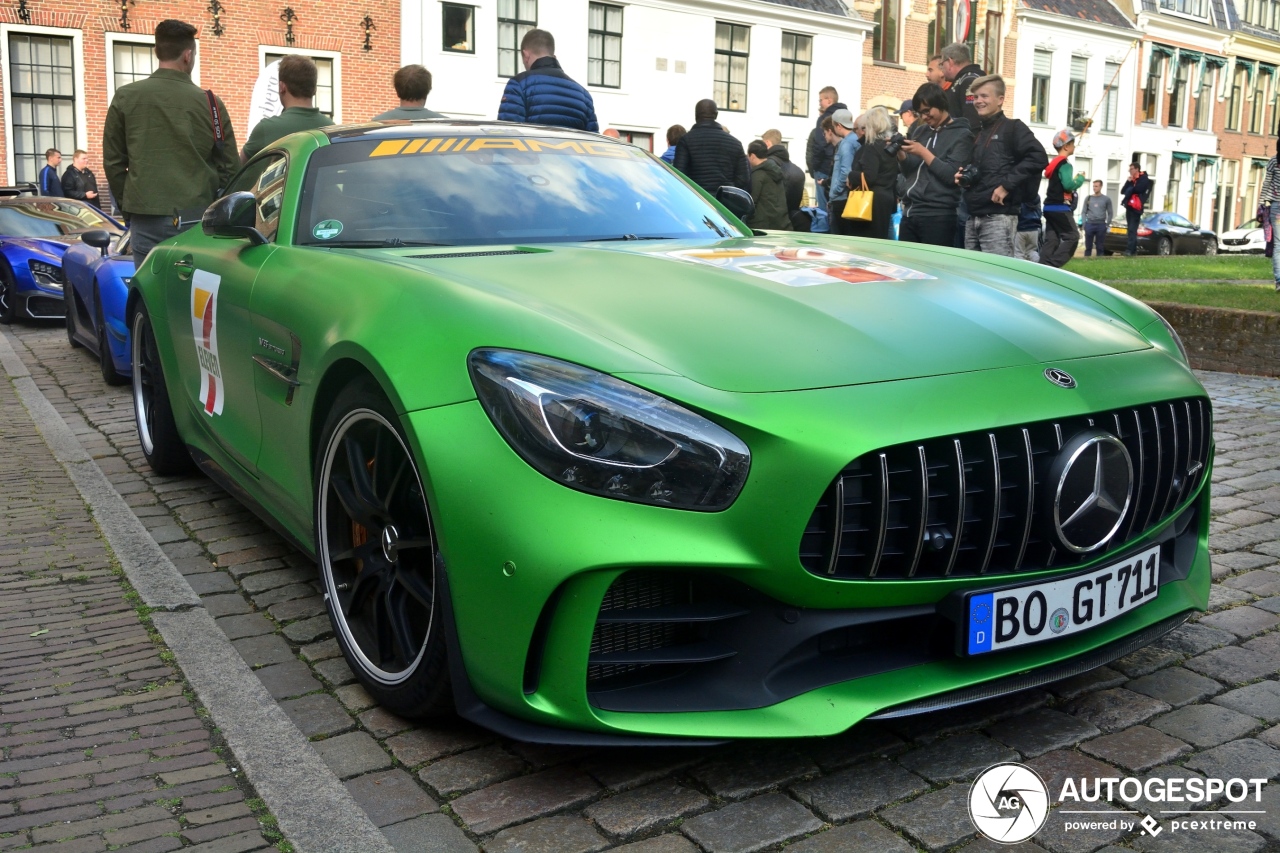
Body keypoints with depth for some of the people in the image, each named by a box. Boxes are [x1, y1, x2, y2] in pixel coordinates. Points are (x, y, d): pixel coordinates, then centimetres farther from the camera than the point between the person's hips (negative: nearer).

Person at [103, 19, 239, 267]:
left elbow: (113, 161, 8)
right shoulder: (211, 103, 1)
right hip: (197, 218, 0)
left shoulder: (125, 98, 4)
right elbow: (229, 167, 4)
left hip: (146, 218, 1)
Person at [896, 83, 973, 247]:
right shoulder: (920, 131, 16)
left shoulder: (961, 135, -3)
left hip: (938, 216, -6)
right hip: (910, 213, 6)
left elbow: (952, 176, -13)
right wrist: (900, 154, -1)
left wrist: (923, 152, -14)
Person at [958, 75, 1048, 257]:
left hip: (999, 217, -7)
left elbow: (1038, 158, -12)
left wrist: (1007, 184, -17)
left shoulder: (1012, 127, 1)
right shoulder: (976, 133, 21)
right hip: (973, 218, 7)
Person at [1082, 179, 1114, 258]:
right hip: (1089, 224, 1)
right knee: (1088, 246, 1)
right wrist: (1084, 223, -1)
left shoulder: (1106, 199, 6)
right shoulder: (1088, 198, 11)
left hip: (1101, 225, -1)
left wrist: (1107, 225, -1)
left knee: (1099, 247, 0)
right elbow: (1084, 212, 10)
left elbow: (1110, 213, 8)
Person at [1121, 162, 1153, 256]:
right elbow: (1122, 191, 12)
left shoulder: (1143, 179, -3)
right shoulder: (1131, 180, 19)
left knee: (1132, 229, -15)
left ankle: (1129, 249, -22)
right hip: (1129, 207, 8)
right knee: (1132, 229, 9)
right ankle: (1133, 250, 14)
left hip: (1136, 208, -8)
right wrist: (1128, 182, -2)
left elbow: (1138, 189, -18)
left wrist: (1130, 189, 0)